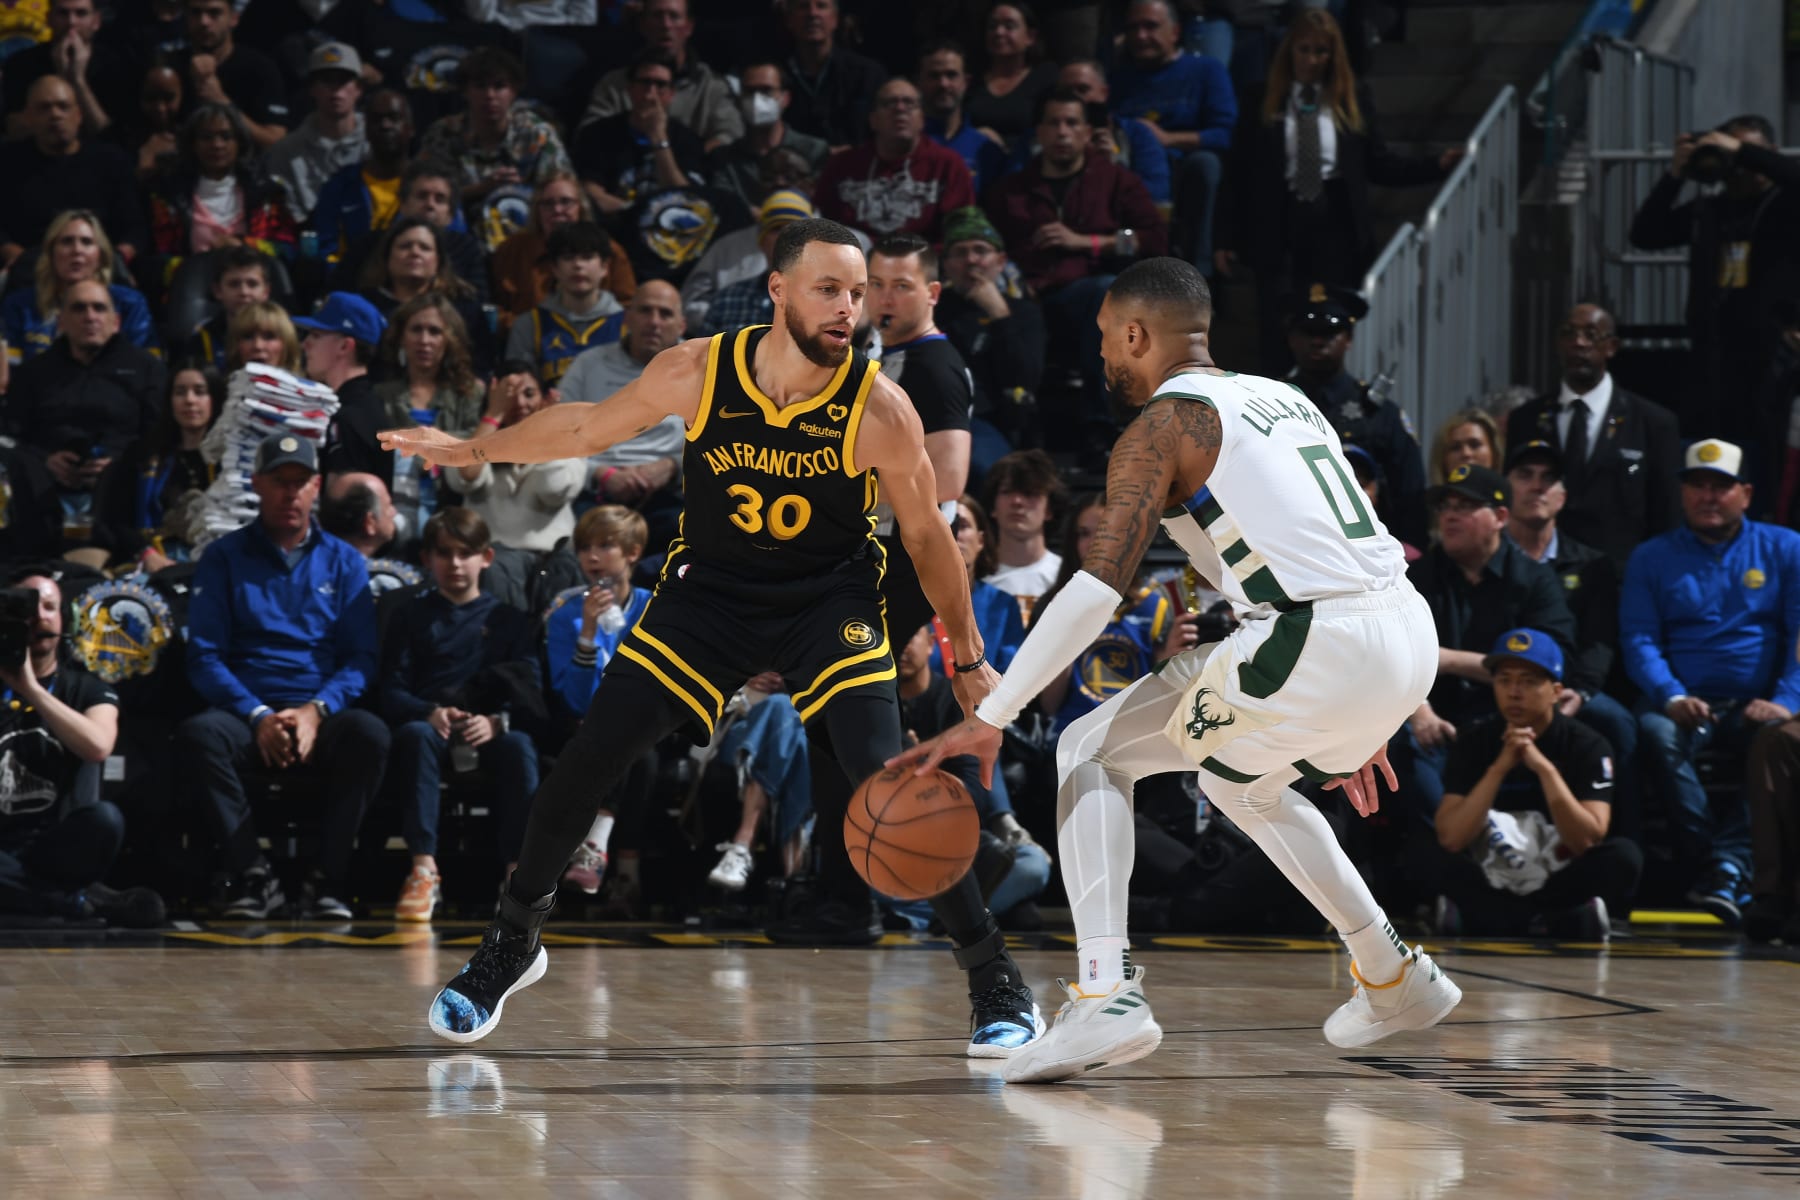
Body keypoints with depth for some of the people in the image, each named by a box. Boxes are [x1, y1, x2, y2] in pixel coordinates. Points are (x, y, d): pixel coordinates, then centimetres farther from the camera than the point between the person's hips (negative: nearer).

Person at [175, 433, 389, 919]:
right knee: (197, 734, -35)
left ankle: (327, 879, -24)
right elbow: (205, 656, 4)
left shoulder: (343, 561, 15)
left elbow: (361, 656, 7)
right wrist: (258, 717, -13)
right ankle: (252, 875, -24)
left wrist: (316, 710, -13)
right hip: (247, 715, 0)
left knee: (369, 733, -34)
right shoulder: (225, 558, 12)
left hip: (322, 717, 1)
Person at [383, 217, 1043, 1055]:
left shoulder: (878, 410, -20)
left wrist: (968, 658, 0)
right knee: (585, 761, -3)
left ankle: (993, 978, -7)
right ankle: (512, 945, 21)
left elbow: (927, 537, -6)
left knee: (884, 779, -22)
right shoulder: (696, 373, -15)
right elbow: (591, 425, 4)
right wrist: (473, 451, 14)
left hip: (829, 600, -2)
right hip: (710, 589, 3)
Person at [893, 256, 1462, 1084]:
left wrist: (988, 720, -10)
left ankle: (1105, 993, -12)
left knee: (1091, 754, 5)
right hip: (1411, 636, 8)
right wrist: (1353, 725, 38)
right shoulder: (1283, 399, 25)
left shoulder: (1162, 425, 1)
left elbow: (1098, 586, -10)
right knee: (1245, 783, 35)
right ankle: (1397, 980, 40)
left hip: (1317, 645, -8)